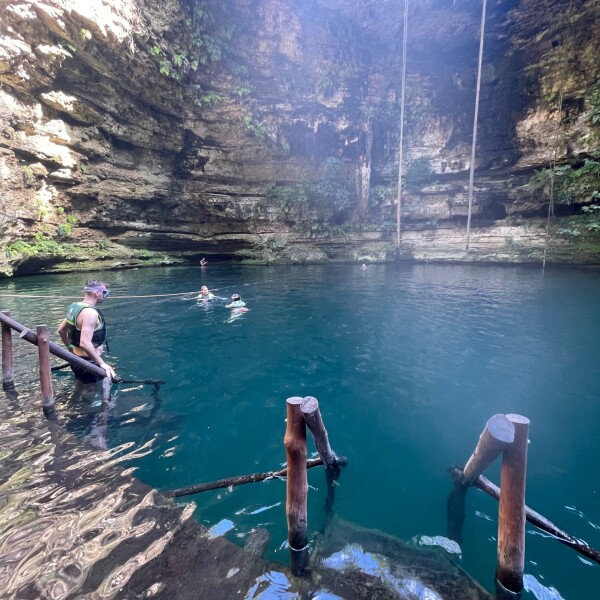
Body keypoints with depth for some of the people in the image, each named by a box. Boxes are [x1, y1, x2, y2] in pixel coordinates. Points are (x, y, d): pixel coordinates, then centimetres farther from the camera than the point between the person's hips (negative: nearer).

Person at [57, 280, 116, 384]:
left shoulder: (74, 306, 7)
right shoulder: (90, 313, -23)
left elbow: (61, 330, 18)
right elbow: (85, 343, -31)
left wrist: (70, 348, 28)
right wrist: (102, 363, -27)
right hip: (88, 363, -10)